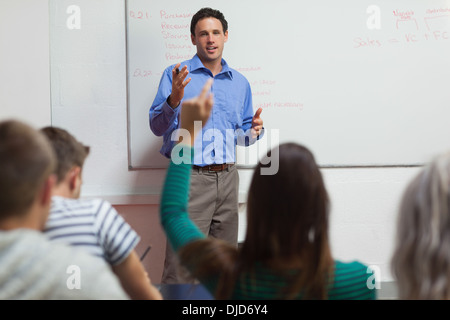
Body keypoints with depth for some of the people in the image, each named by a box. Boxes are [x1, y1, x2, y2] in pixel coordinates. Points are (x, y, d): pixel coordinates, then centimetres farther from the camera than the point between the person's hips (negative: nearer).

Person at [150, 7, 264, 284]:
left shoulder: (240, 82, 15)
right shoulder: (176, 75, 2)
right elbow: (158, 127, -3)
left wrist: (254, 131, -3)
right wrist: (174, 100, -21)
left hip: (227, 177, 5)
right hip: (190, 177, -5)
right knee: (182, 264, -8)